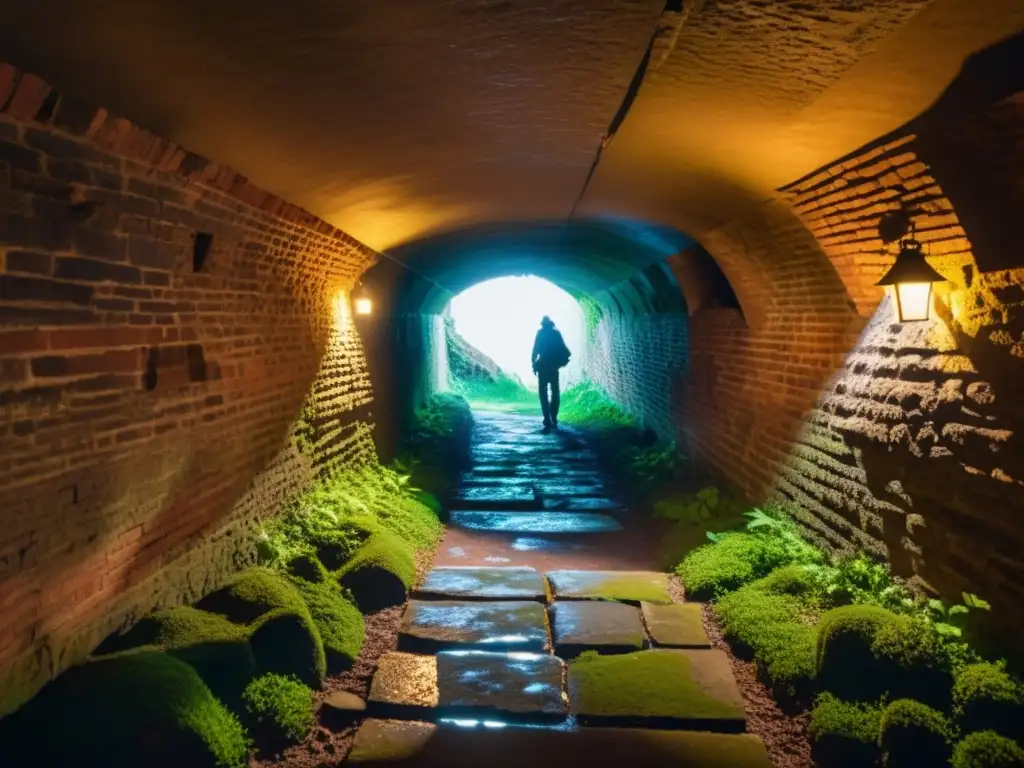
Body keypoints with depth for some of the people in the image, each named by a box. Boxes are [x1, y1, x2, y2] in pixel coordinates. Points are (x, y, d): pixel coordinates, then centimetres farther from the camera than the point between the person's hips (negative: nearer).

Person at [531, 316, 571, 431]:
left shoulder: (541, 332, 1)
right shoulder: (556, 332, 11)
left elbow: (536, 349, -6)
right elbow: (563, 348, 7)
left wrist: (534, 363, -3)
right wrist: (561, 361, 16)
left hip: (543, 365, -3)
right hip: (554, 366, 3)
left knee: (543, 393, -4)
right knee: (555, 393, 12)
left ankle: (548, 421, -16)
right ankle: (554, 420, 8)